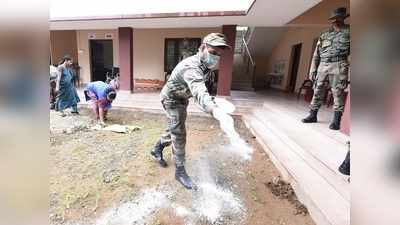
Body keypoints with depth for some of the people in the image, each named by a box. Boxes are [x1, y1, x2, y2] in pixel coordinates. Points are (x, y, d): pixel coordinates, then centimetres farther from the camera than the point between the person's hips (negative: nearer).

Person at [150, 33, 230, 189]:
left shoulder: (204, 64, -6)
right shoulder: (191, 66, -37)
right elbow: (198, 90, -58)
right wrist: (215, 110, -74)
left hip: (182, 99, 9)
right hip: (171, 99, -9)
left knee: (174, 129, 19)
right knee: (179, 134, -10)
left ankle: (157, 150, 41)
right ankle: (180, 171, 4)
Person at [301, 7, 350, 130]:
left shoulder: (348, 31, 7)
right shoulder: (324, 35, 16)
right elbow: (316, 54, 14)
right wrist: (312, 70, 6)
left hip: (338, 65, -3)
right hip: (322, 66, 4)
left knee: (337, 93, -6)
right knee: (317, 91, 5)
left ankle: (336, 121, -1)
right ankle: (313, 115, 16)